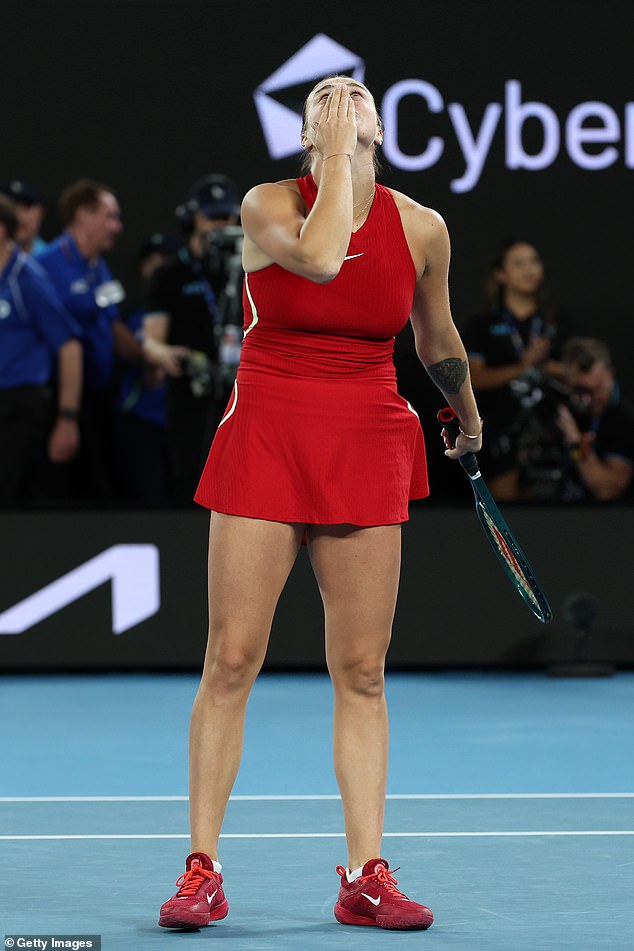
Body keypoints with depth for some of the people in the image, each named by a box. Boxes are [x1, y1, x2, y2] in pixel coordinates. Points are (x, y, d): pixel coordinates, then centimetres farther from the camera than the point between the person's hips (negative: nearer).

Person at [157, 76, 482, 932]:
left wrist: (469, 420, 32)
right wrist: (337, 156, -16)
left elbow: (438, 339, 21)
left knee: (362, 672, 1)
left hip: (368, 447, 2)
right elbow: (318, 258, -27)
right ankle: (202, 871, 3)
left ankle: (365, 877, 5)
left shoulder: (421, 228, 4)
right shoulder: (268, 205, -5)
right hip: (265, 436, -2)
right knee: (231, 659, -5)